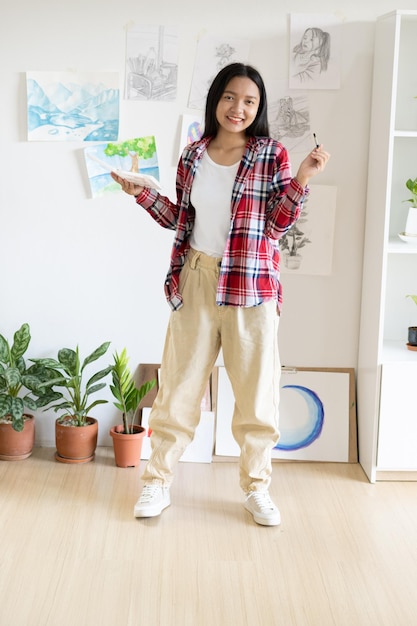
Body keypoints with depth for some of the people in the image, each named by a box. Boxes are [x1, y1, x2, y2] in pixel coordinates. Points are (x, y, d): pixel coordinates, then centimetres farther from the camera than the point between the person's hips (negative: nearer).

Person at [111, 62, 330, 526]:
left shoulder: (272, 156, -2)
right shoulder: (193, 156, 7)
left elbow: (275, 228, -5)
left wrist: (301, 181, -16)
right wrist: (142, 193, 8)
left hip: (250, 287, -2)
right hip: (195, 282, 2)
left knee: (256, 392, 6)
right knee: (178, 386, 8)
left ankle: (256, 488, 23)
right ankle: (158, 482, 22)